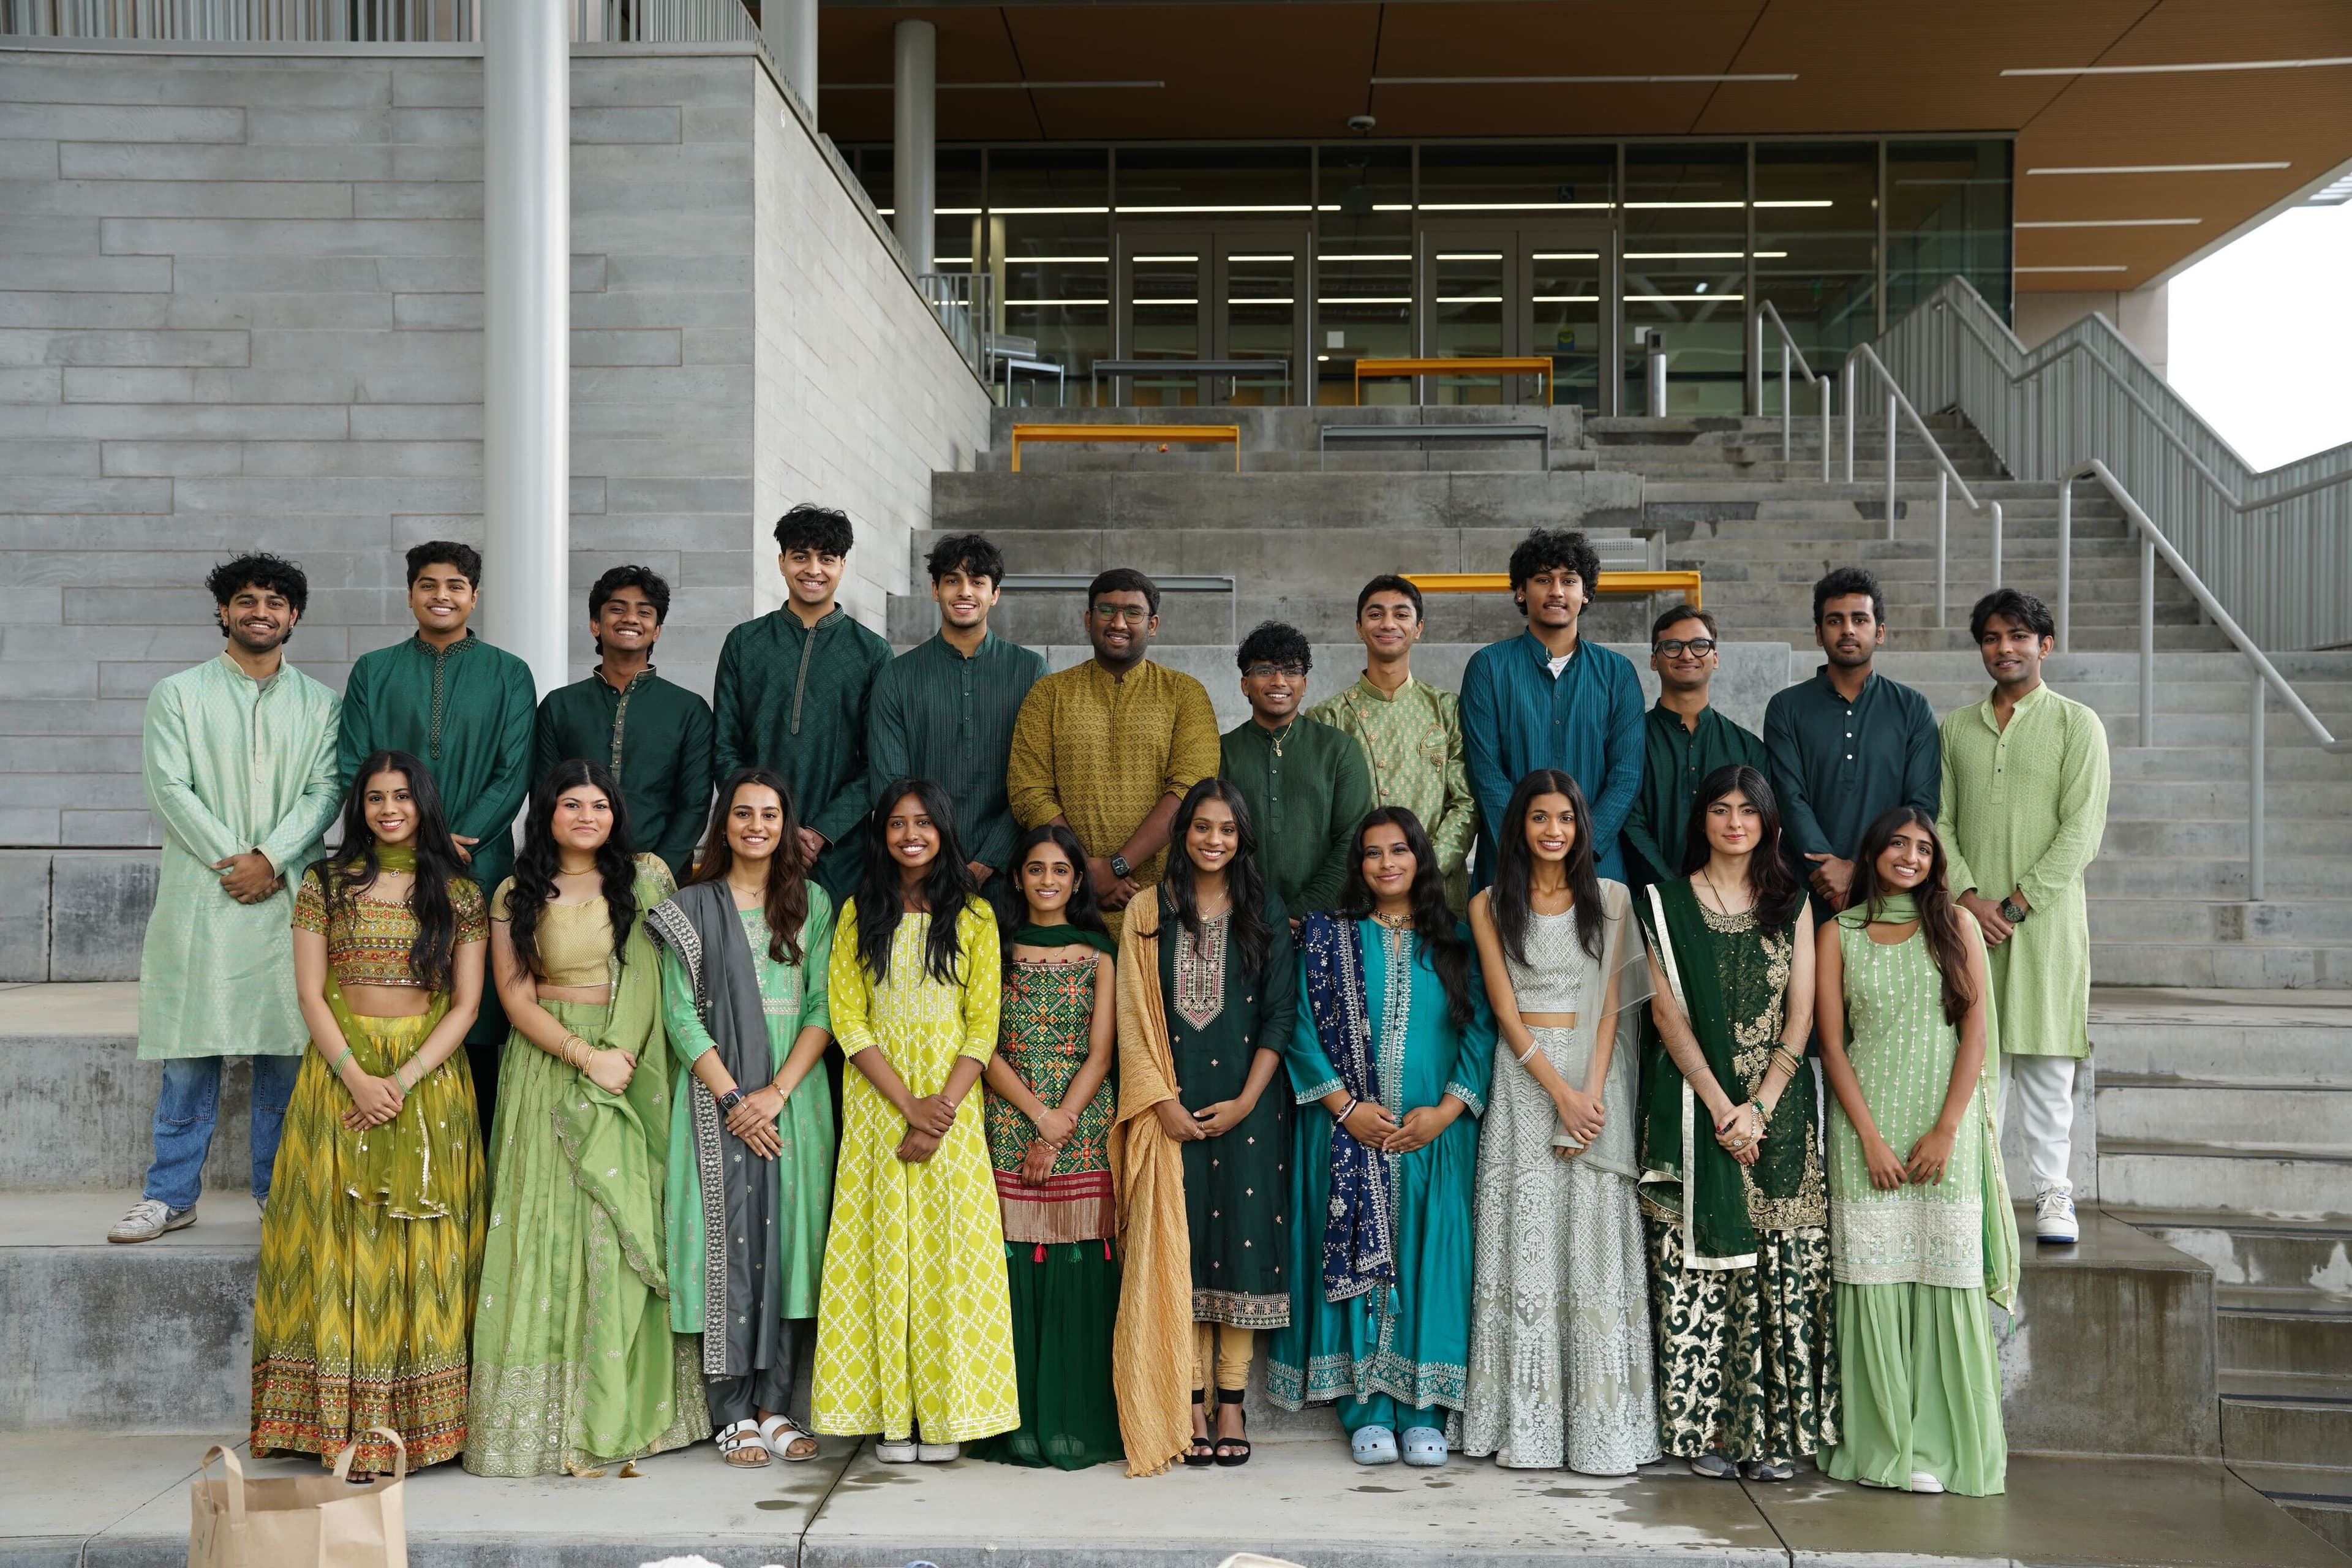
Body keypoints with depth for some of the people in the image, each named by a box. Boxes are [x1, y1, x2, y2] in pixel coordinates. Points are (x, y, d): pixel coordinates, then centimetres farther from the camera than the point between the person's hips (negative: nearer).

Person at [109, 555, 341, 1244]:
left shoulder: (319, 703, 11)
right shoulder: (178, 694, 8)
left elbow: (324, 791, 2)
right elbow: (169, 787, -1)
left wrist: (271, 859, -12)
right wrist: (231, 860, -10)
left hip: (289, 896, 1)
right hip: (199, 896, -1)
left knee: (286, 1045, 2)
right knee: (190, 1050, 1)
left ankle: (280, 1192, 12)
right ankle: (171, 1194, 10)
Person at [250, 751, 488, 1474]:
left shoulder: (459, 893, 4)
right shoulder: (326, 884, 5)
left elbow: (466, 1002, 0)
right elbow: (310, 992, 0)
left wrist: (403, 1081, -12)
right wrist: (358, 1078, -13)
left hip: (430, 1077, 0)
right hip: (342, 1074, 0)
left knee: (423, 1247, 0)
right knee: (342, 1240, -2)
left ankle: (419, 1418, 5)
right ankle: (344, 1422, 2)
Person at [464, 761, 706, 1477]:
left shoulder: (647, 878, 7)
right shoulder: (515, 898, 4)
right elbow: (516, 998, -1)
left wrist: (626, 1053, -2)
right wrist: (585, 1056, -13)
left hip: (633, 1075, 1)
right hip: (547, 1067, -1)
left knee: (625, 1226, -1)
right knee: (551, 1225, -3)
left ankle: (622, 1408, 7)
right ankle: (551, 1412, 3)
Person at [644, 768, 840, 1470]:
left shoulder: (811, 902, 8)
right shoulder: (692, 908, 4)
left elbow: (824, 1008, 2)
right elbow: (681, 1015, -2)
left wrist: (778, 1091, -10)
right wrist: (732, 1097, -11)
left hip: (794, 1096, 2)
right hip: (717, 1098, -2)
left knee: (788, 1240, 1)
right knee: (725, 1241, -3)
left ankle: (776, 1405, 9)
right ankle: (734, 1413, 3)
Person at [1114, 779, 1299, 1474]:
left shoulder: (1265, 911, 5)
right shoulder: (1149, 912, 5)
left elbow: (1280, 1013, 1)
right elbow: (1134, 1016, 1)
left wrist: (1245, 1102, -8)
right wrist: (1162, 1101, -9)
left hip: (1245, 1104, 0)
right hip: (1174, 1108, 0)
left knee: (1241, 1241, 0)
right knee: (1179, 1246, 0)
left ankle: (1231, 1407, 7)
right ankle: (1193, 1407, 6)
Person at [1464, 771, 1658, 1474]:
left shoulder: (1611, 900, 8)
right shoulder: (1490, 905, 6)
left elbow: (1612, 1004, 1)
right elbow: (1505, 1009, -1)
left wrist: (1591, 1094, -11)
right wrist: (1559, 1092, -12)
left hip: (1596, 1078, 0)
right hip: (1524, 1081, 0)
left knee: (1596, 1244, -3)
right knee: (1526, 1238, -2)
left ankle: (1602, 1427, 2)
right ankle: (1527, 1427, 2)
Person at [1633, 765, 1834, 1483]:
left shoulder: (1792, 904, 10)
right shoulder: (1665, 904, 5)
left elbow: (1800, 1016, 3)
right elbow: (1669, 1014, -2)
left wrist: (1759, 1108, -9)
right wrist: (1721, 1109, -11)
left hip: (1778, 1108, 2)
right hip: (1691, 1105, -1)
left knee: (1781, 1268, -1)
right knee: (1695, 1262, -3)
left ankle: (1773, 1431, 5)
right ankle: (1704, 1429, 5)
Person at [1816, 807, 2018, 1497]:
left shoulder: (1955, 923, 8)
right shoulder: (1838, 934, 8)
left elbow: (1978, 1026, 1)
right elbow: (1831, 1043, 3)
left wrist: (1946, 1129, -8)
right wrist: (1871, 1138, -7)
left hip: (1945, 1123, 0)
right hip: (1866, 1123, 0)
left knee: (1946, 1278, -3)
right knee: (1873, 1279, -2)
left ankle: (1936, 1447, 4)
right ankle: (1880, 1444, 6)